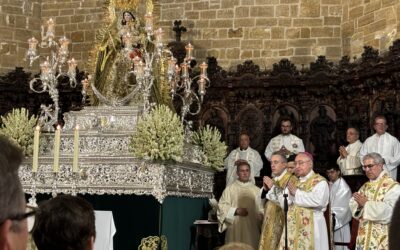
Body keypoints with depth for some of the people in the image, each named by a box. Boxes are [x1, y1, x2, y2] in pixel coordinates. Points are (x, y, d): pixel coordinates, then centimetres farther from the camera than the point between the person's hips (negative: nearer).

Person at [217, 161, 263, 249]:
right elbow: (222, 206, 0)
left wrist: (261, 215, -12)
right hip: (235, 229, -2)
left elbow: (261, 209, 9)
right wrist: (236, 211, -13)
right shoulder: (230, 189, 5)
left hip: (252, 229, 2)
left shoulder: (256, 190, 11)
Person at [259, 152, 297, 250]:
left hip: (283, 225, -8)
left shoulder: (292, 180, -9)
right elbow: (266, 203, 21)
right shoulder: (273, 180, 16)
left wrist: (273, 187, -16)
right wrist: (265, 189, 2)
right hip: (271, 224, 8)